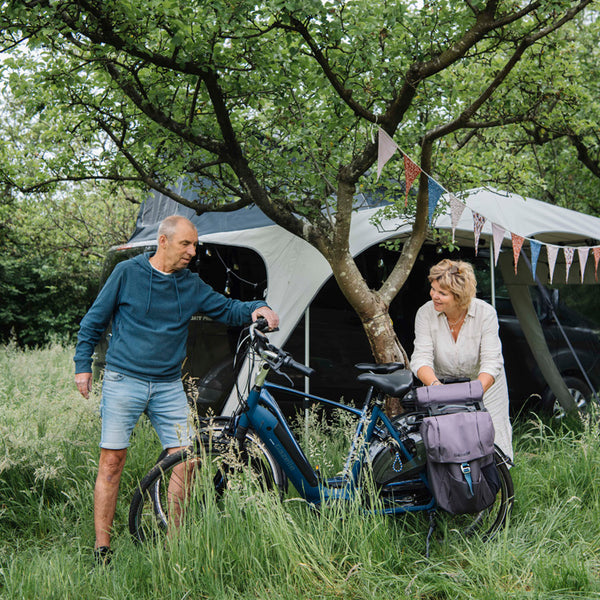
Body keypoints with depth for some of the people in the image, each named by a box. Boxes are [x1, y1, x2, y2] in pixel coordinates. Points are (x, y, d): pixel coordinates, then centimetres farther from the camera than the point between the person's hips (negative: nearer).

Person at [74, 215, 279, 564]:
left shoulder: (191, 285, 8)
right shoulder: (128, 273, -2)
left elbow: (227, 309, 12)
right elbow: (95, 320, 5)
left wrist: (257, 309, -8)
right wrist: (83, 364, 3)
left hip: (169, 386, 4)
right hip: (124, 381, -4)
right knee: (112, 462, -3)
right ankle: (102, 549, 6)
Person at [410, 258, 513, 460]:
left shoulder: (485, 313, -21)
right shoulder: (426, 313, -15)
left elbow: (491, 362, -27)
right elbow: (421, 357, -22)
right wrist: (434, 384, -42)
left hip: (485, 384, -1)